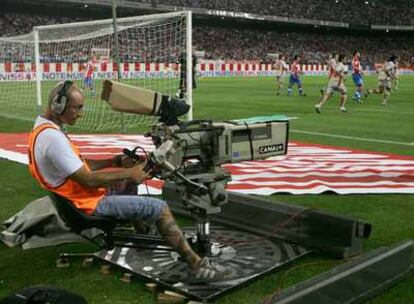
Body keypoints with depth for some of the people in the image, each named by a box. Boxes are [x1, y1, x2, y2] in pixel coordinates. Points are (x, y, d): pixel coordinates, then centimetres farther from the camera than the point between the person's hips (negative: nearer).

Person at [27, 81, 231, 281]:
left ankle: (139, 225, 25)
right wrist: (128, 174, -15)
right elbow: (88, 180, -26)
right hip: (89, 204, -10)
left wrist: (114, 162, 1)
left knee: (127, 171, 26)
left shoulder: (44, 128, 7)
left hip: (75, 197, 11)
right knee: (160, 208, -10)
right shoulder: (52, 137, -26)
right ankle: (195, 263, -3)